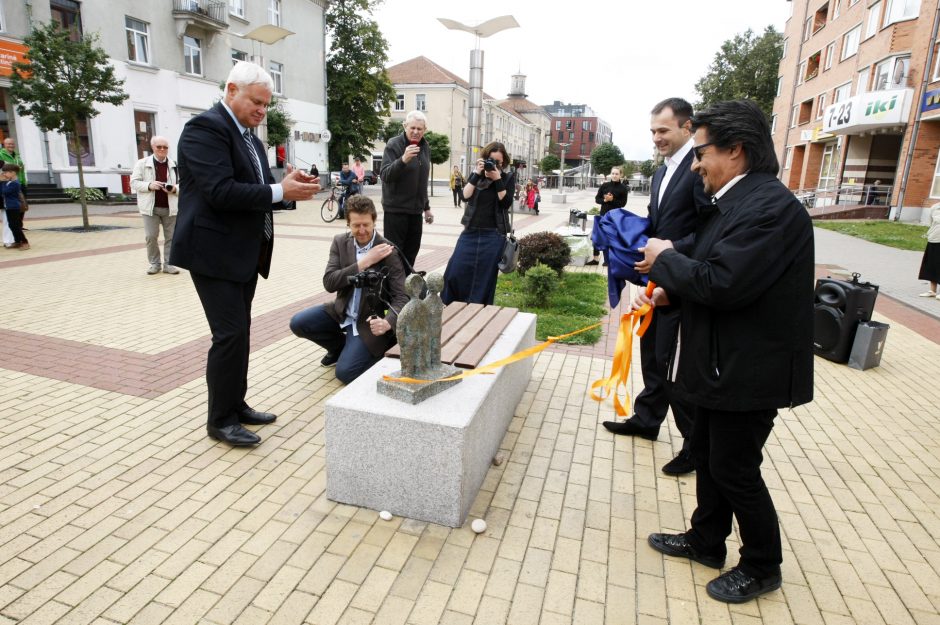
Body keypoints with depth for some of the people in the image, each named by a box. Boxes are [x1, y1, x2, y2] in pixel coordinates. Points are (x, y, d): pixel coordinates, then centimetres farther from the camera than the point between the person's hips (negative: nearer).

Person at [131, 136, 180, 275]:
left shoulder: (175, 165, 3)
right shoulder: (142, 163, 0)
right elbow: (134, 182, 0)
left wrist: (175, 189, -15)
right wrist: (149, 185, -17)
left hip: (170, 207, 1)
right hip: (150, 207, -1)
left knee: (170, 237, 4)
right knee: (150, 236, -1)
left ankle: (168, 263, 13)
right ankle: (154, 263, 13)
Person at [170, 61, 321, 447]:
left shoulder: (247, 136, 16)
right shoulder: (205, 128, -12)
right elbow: (221, 192, -23)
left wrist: (291, 187, -5)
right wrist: (280, 191, -23)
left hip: (244, 251, 9)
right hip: (215, 251, -9)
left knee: (239, 332, 13)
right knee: (230, 334, -7)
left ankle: (236, 405, 25)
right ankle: (220, 420, 7)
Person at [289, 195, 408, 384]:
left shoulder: (388, 252, -18)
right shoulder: (340, 242, -5)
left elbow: (402, 297, -22)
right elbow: (328, 283, -16)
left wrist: (387, 323, -42)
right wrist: (363, 263, -26)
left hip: (369, 320, -5)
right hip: (342, 312, 5)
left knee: (344, 373, -18)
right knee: (298, 323, -11)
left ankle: (375, 352, 14)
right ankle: (339, 346, 15)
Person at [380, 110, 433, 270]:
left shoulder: (425, 147, 11)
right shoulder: (394, 145, -10)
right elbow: (385, 176, -21)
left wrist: (426, 207, 20)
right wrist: (403, 160, -36)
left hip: (416, 210, 6)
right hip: (396, 209, -6)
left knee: (411, 252, 9)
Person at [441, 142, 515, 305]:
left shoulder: (508, 178, 5)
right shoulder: (476, 174, 11)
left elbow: (506, 203, -8)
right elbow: (465, 195, -6)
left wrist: (497, 179, -13)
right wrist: (477, 174, -12)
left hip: (493, 235, -2)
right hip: (470, 232, 2)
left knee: (484, 278, 1)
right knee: (455, 272, -2)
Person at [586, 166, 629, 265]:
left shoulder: (623, 188, -5)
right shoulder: (605, 185, 2)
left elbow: (623, 203, -8)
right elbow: (597, 199, 4)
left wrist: (612, 200, -20)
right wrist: (604, 200, -15)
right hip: (603, 214, 3)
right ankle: (595, 258, 12)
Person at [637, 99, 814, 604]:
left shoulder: (770, 205, -22)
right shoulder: (735, 200, 8)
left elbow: (723, 283, -30)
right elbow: (708, 267, 17)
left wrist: (665, 259, -15)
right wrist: (667, 289, 1)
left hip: (749, 370, -10)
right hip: (722, 363, 10)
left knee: (735, 469, 6)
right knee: (708, 456, 20)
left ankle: (762, 567, 30)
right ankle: (706, 542, 41)